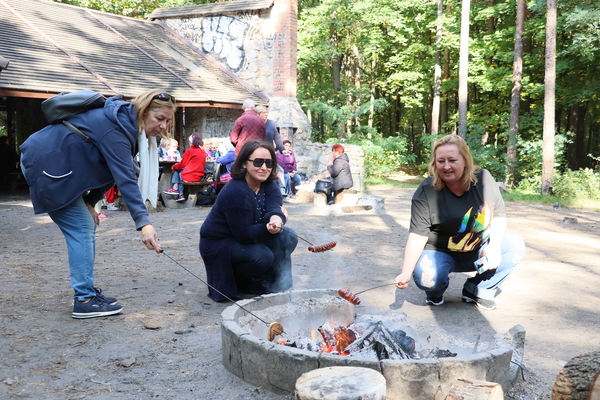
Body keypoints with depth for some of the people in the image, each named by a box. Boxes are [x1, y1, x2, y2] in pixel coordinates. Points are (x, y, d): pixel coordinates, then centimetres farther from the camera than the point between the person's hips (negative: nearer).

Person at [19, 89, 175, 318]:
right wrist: (143, 223, -43)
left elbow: (108, 170, 10)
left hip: (54, 163, 10)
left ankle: (86, 291, 17)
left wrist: (88, 202, 1)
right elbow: (125, 179, -36)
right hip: (45, 165, -10)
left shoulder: (124, 121, 4)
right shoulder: (116, 130, -26)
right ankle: (84, 301, -7)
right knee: (81, 229, -10)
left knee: (86, 227, 10)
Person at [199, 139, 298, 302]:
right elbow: (245, 234, -28)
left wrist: (276, 219, -45)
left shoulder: (270, 185, -4)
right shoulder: (235, 191, -28)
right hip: (219, 245, -7)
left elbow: (274, 209, -23)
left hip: (247, 240, 7)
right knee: (263, 256, -32)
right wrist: (270, 228, -29)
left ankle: (280, 285, 2)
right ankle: (241, 280, 1)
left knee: (288, 237, -13)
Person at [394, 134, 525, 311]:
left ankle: (477, 290, 1)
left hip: (478, 251, 4)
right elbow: (418, 235, -24)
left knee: (515, 245, -14)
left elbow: (498, 215, -2)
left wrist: (494, 246, -20)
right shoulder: (426, 192, -21)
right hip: (440, 254, -4)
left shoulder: (484, 179, -10)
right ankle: (435, 293, 6)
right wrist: (406, 272, -34)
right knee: (427, 277, -34)